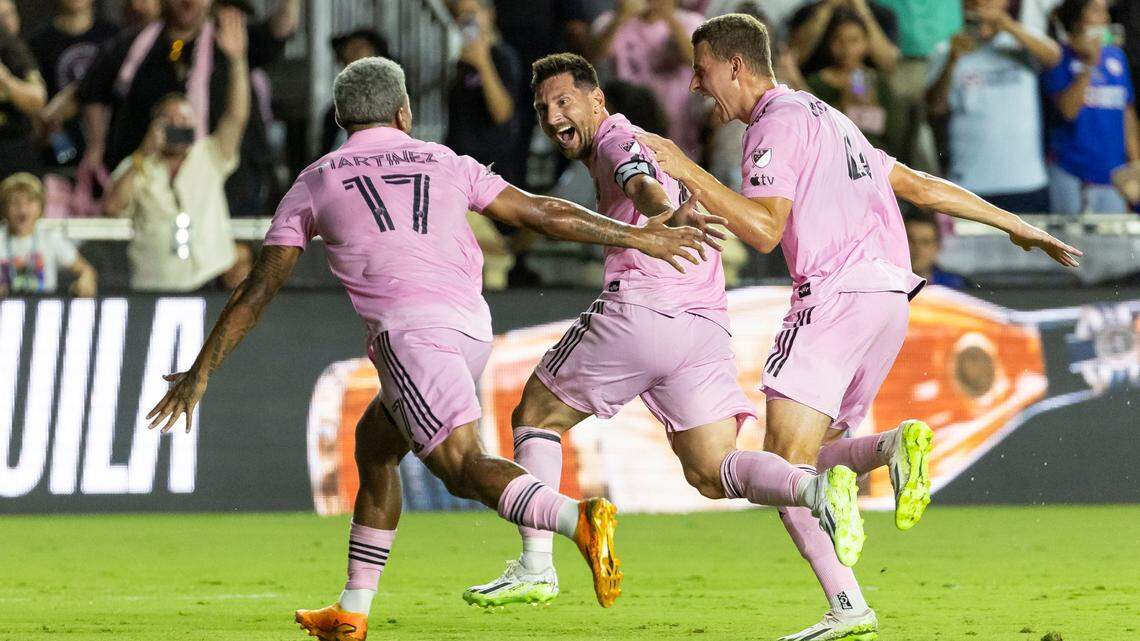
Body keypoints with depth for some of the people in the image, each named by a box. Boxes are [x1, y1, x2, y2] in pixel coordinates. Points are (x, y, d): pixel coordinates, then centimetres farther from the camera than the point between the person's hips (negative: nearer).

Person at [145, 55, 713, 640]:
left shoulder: (315, 182, 15)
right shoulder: (445, 163, 21)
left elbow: (256, 291, 14)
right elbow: (542, 213, 18)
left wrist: (201, 373, 19)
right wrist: (638, 236, 25)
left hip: (410, 330, -5)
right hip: (472, 326, 5)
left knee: (464, 466, -19)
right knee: (374, 446, 25)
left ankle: (580, 520, -46)